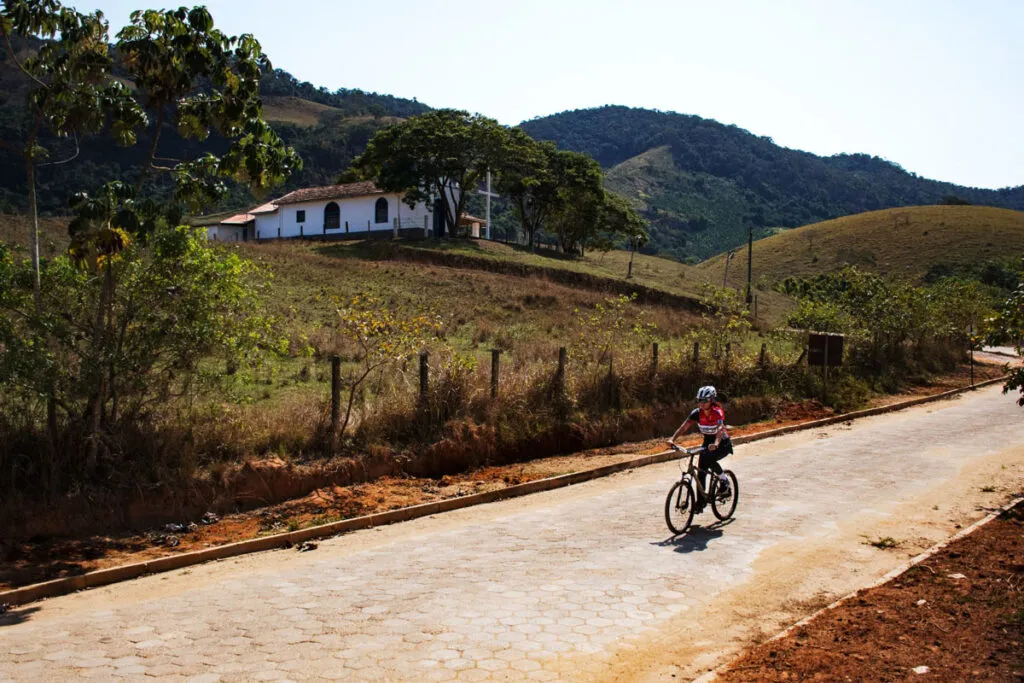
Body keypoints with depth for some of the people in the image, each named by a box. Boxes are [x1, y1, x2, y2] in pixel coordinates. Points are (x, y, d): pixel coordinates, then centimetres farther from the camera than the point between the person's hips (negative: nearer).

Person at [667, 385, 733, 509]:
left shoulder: (718, 412, -25)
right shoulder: (697, 413, -13)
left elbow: (720, 429, -41)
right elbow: (684, 426, -23)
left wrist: (716, 443, -60)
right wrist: (673, 439, -38)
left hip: (723, 444, -5)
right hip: (708, 442, 5)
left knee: (709, 459, -30)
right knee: (701, 468, -6)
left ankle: (724, 480, -5)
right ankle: (700, 501, 5)